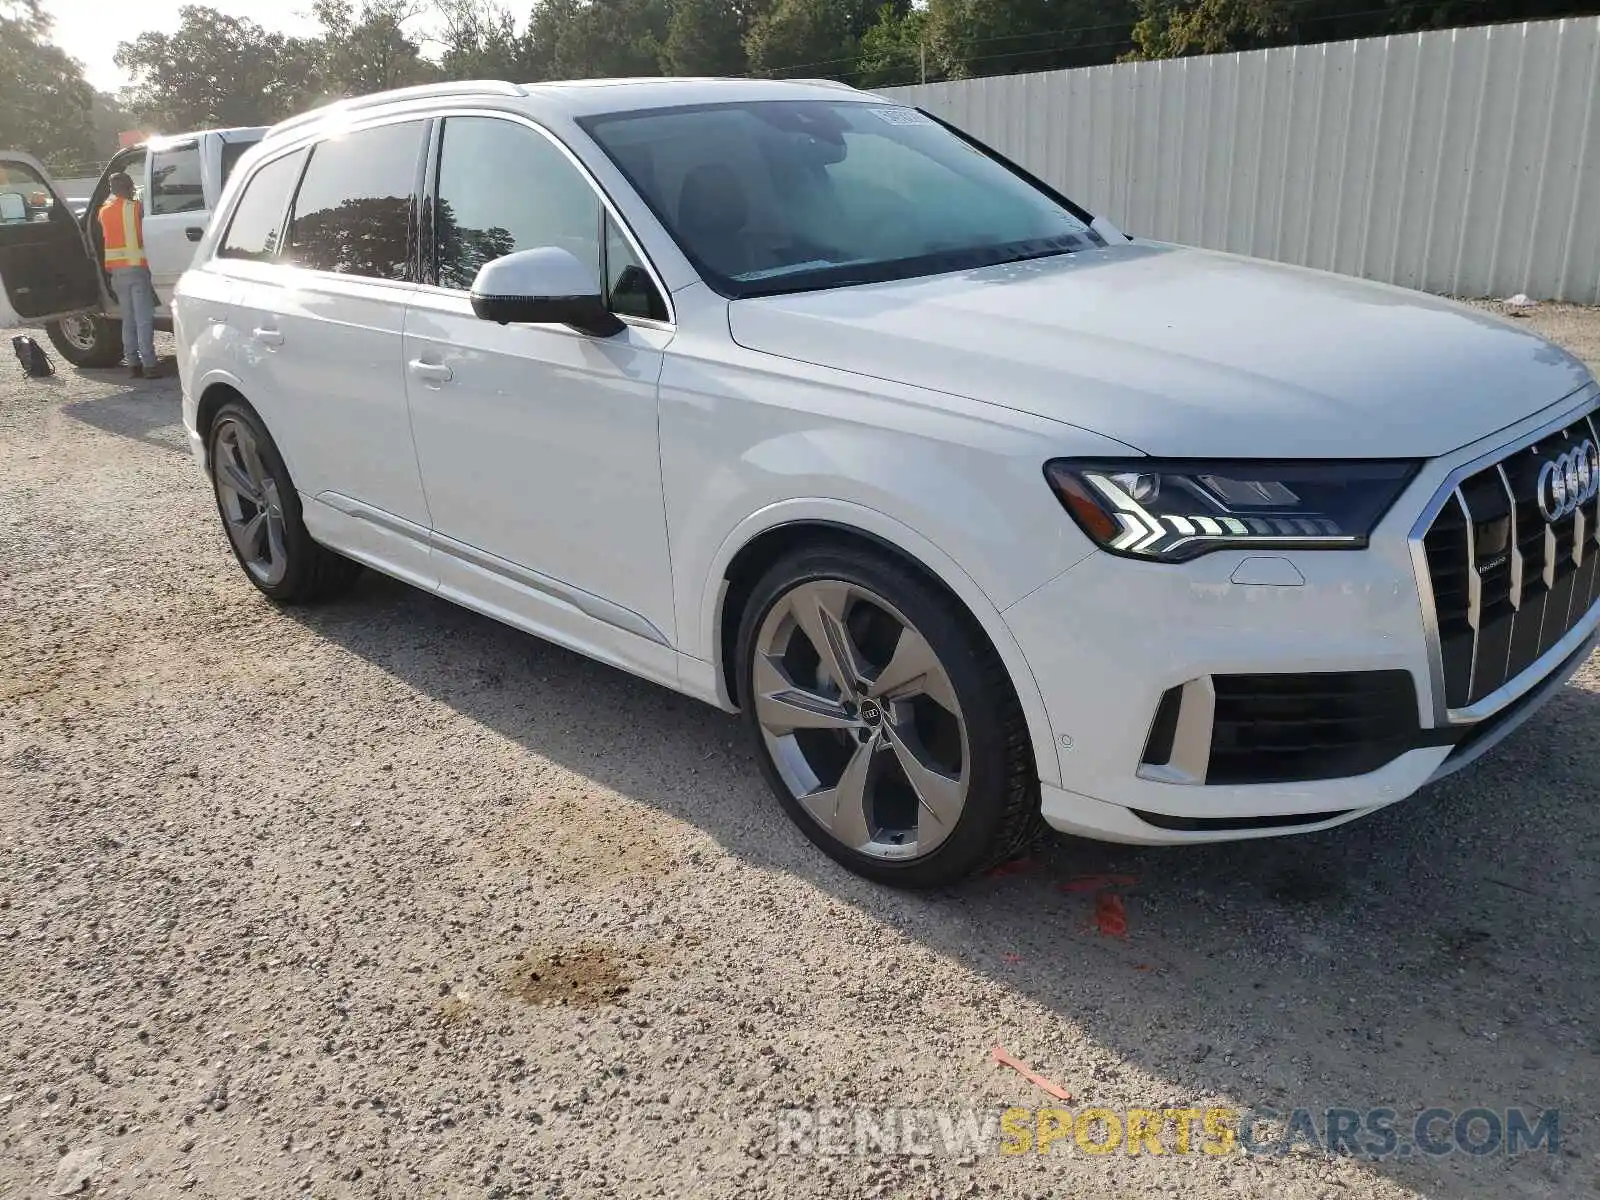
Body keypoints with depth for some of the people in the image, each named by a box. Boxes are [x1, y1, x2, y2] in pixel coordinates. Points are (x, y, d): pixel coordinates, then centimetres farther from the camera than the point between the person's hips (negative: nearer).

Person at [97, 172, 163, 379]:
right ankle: (149, 364, -13)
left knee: (128, 319, 10)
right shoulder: (134, 207, -5)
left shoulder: (104, 210, 11)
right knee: (144, 318, -7)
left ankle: (133, 363, 8)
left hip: (116, 269, 6)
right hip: (136, 266, -6)